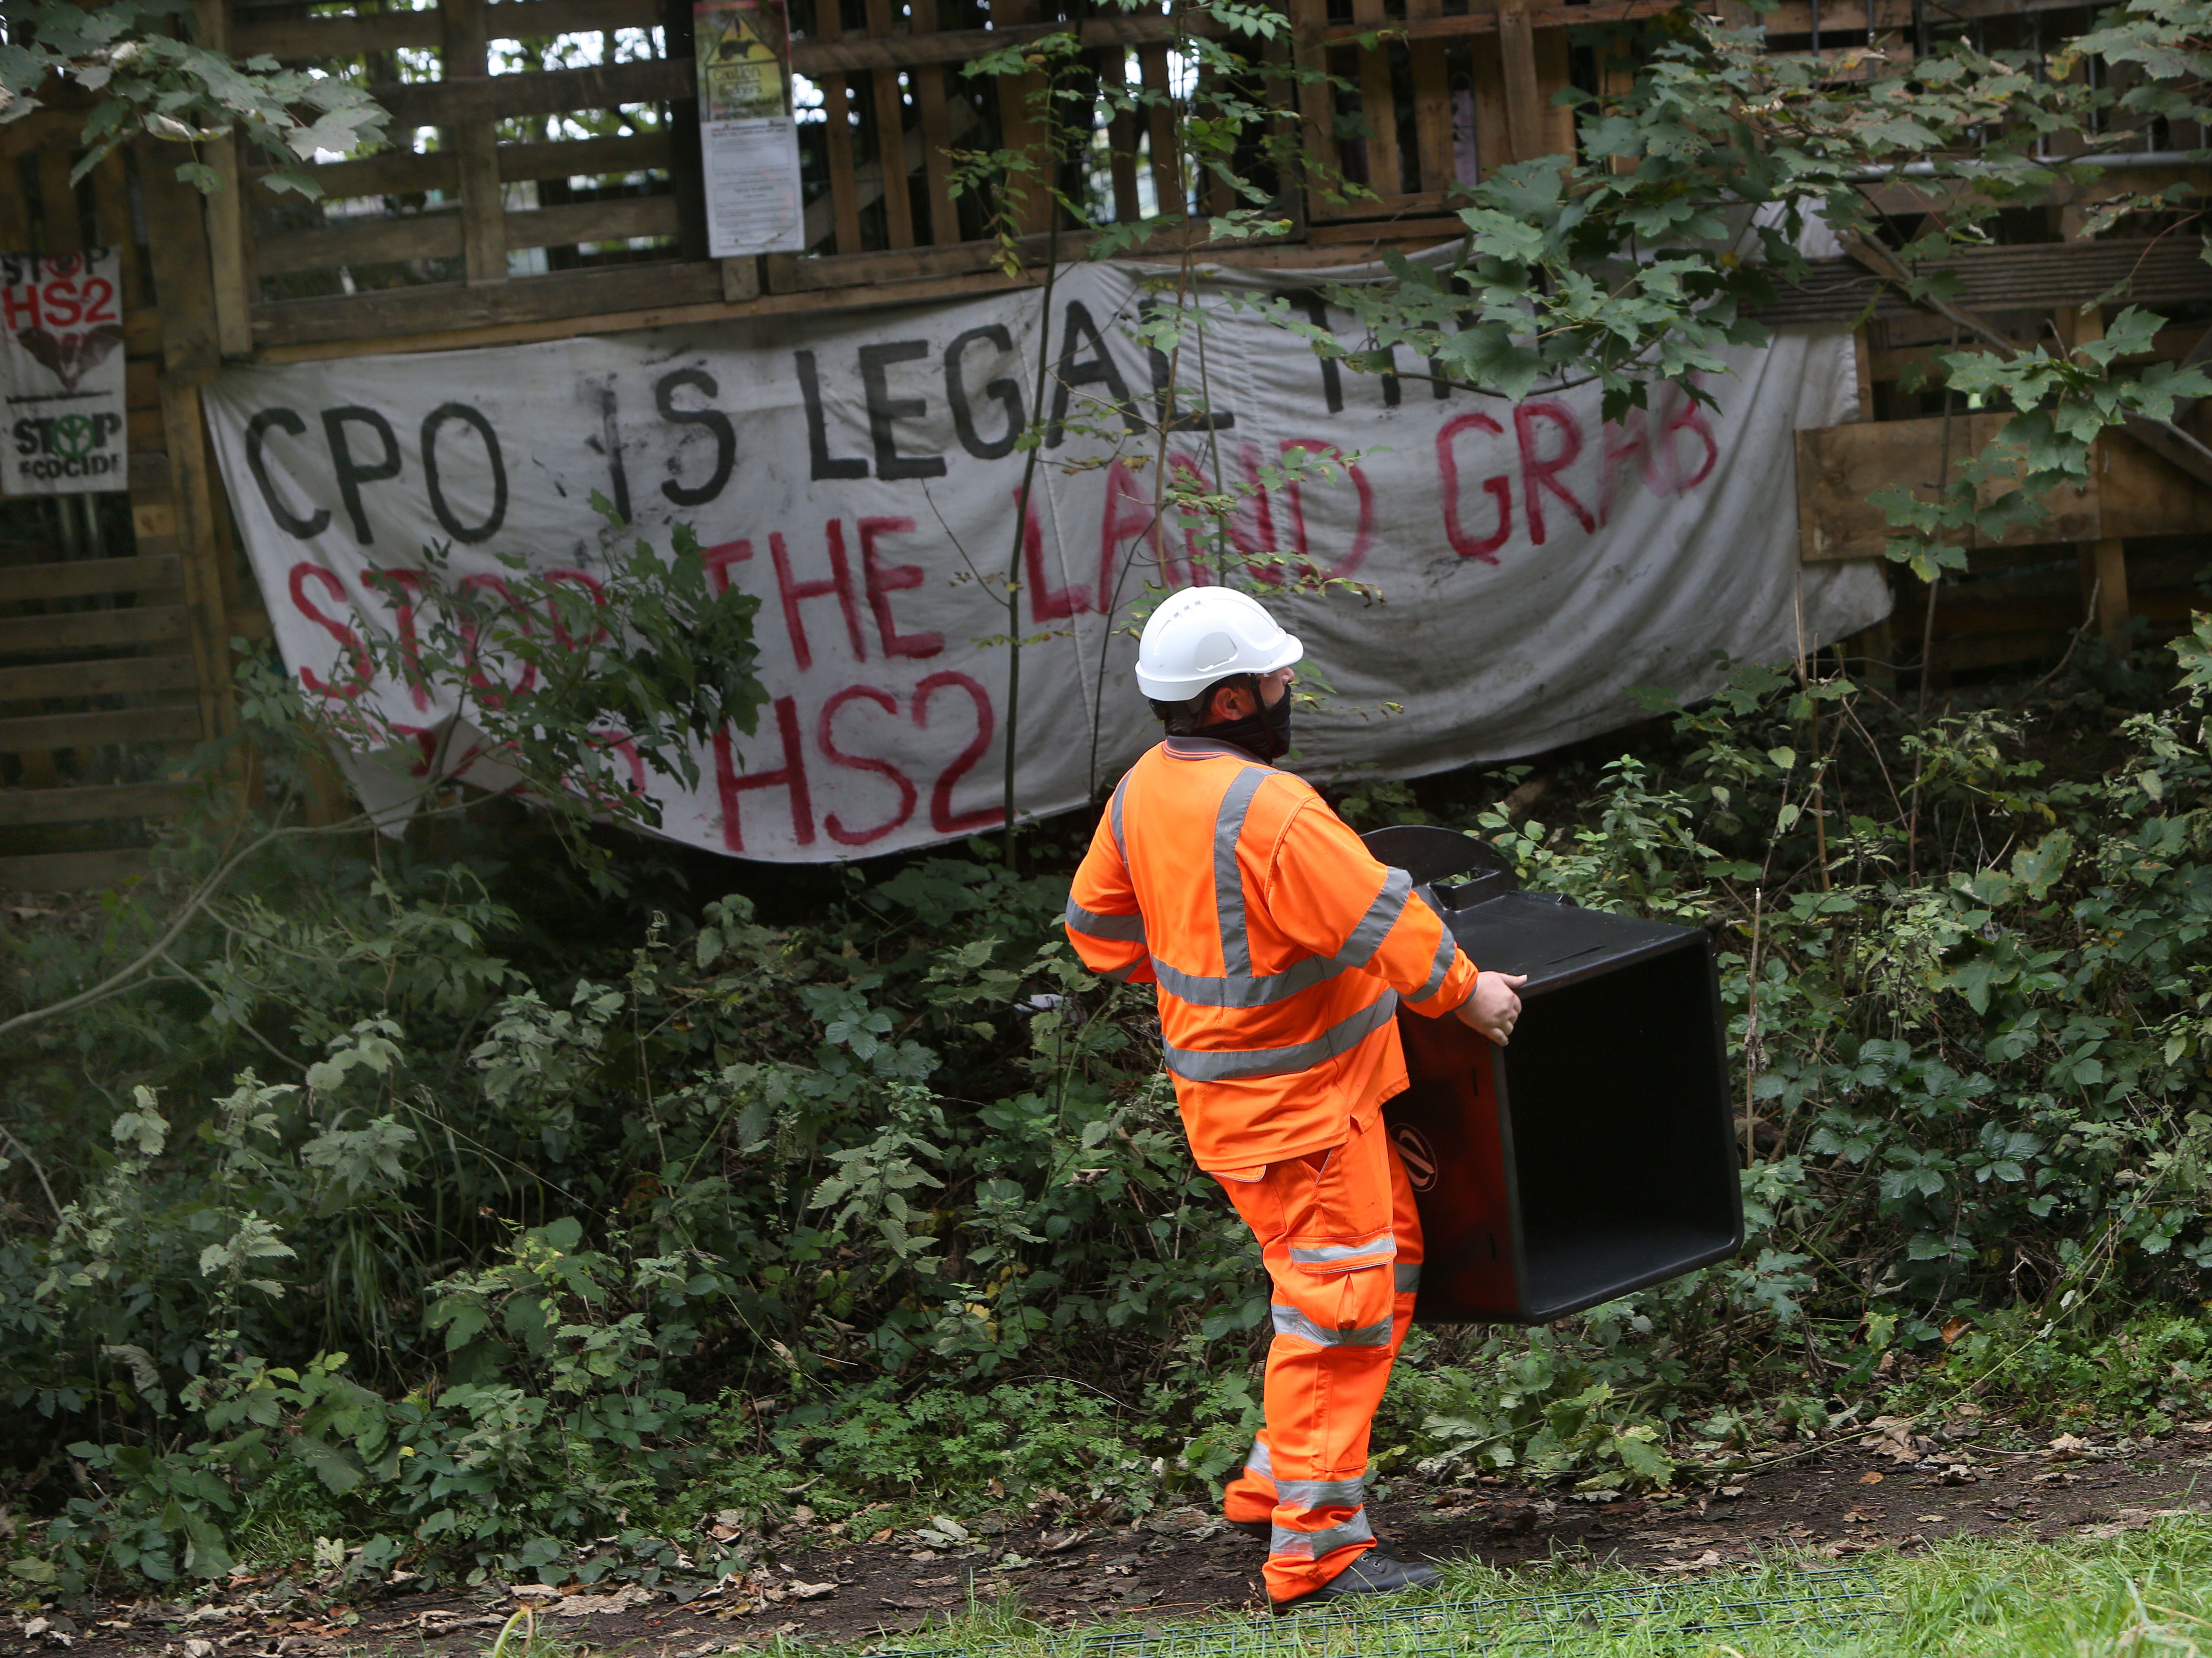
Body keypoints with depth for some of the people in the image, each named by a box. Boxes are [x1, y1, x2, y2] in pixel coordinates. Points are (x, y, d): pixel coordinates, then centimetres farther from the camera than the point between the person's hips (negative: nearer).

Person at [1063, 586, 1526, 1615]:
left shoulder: (1145, 791, 2)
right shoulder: (1271, 813, -27)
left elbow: (1098, 924, 15)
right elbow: (1384, 928, -22)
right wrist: (1468, 992, -6)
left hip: (1228, 1065, 10)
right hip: (1297, 1100, -10)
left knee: (1386, 1270, 21)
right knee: (1338, 1299, -4)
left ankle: (1274, 1485, 26)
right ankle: (1315, 1546, 0)